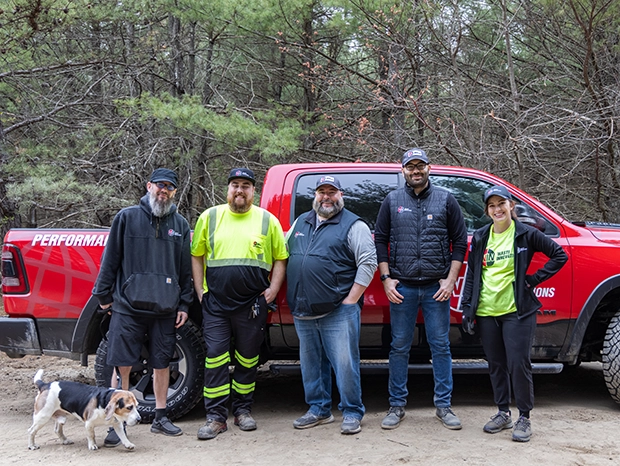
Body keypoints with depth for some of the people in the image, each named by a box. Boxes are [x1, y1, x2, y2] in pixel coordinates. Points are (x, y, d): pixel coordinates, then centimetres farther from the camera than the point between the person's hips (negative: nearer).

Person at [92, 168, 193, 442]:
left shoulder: (180, 224, 11)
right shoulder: (127, 217, 3)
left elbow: (185, 268, 14)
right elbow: (110, 259, 4)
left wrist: (184, 304, 9)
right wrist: (104, 295, 2)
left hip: (165, 309, 3)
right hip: (128, 306, -2)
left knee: (162, 363, 10)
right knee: (122, 365, -2)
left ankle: (160, 418, 22)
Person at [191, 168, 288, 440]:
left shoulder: (267, 221, 6)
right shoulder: (210, 217, 7)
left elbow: (280, 258, 9)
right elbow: (196, 255, 11)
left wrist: (272, 290, -2)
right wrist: (200, 290, 3)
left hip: (252, 304, 0)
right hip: (216, 303, 0)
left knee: (247, 359, 9)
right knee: (216, 357, -2)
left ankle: (243, 410, 23)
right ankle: (216, 417, 4)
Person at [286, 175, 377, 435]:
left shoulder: (353, 225, -3)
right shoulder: (301, 222, 16)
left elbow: (368, 263, -8)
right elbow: (284, 254, 21)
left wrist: (351, 300, -12)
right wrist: (292, 299, 12)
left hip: (339, 312, -6)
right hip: (303, 313, 6)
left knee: (345, 363, -4)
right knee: (311, 364, 14)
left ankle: (352, 413, 8)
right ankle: (319, 409, 26)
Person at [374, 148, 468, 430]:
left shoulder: (445, 200, 6)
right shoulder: (392, 201, 7)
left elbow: (459, 241, 6)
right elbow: (380, 240, 9)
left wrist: (450, 279, -2)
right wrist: (386, 278, 0)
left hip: (436, 288, 0)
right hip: (402, 287, 0)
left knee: (440, 346, 4)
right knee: (399, 347, 5)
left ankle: (443, 405, 14)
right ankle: (397, 405, 15)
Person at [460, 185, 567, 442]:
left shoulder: (526, 234, -2)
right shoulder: (480, 237, 9)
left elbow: (560, 255, 2)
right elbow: (471, 274, 12)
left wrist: (534, 279, -5)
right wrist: (467, 308, 8)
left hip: (517, 311, -4)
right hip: (486, 312, 4)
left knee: (518, 364, -5)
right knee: (496, 365, 11)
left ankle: (524, 418, 9)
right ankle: (503, 413, 24)